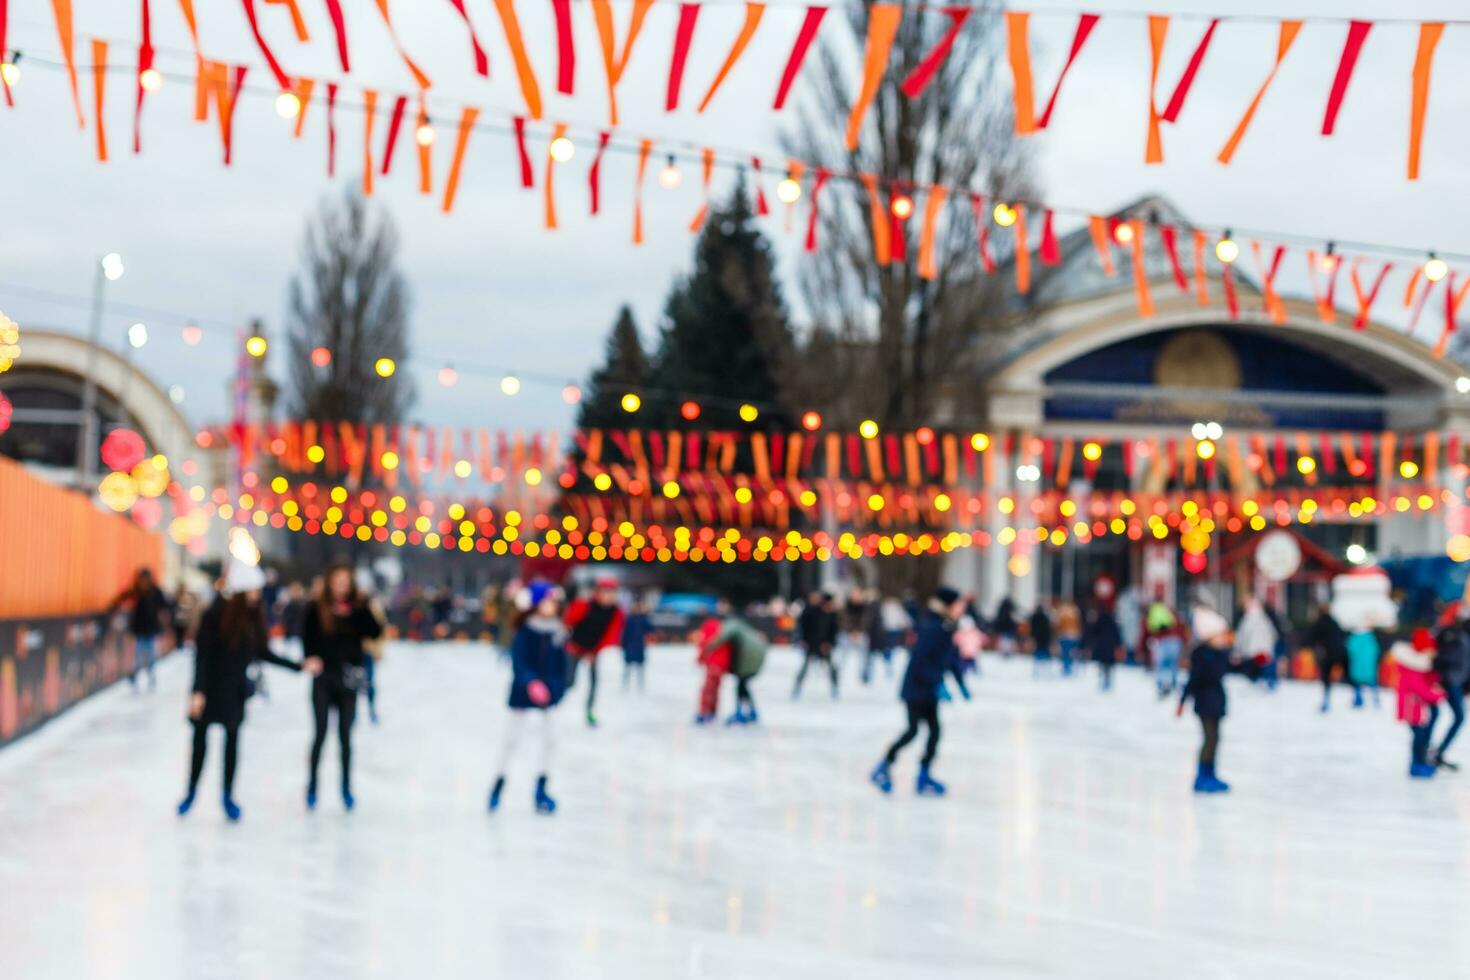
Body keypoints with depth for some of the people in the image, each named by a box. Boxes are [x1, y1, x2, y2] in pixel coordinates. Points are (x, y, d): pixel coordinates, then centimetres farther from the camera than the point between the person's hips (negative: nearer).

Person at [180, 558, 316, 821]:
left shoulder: (254, 615, -3)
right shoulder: (216, 614, -19)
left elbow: (263, 652, 5)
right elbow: (202, 654, -17)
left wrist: (299, 666, 1)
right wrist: (198, 691, -21)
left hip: (236, 687, 4)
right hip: (211, 687, -4)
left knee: (232, 738, 9)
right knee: (200, 737, 8)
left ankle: (228, 795, 21)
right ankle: (191, 791, 24)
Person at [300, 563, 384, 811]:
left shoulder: (358, 608, 1)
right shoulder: (317, 608, -3)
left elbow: (375, 632, -8)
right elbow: (307, 636, 0)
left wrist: (355, 613, -19)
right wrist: (311, 658, -13)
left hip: (348, 678, 1)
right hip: (323, 678, -1)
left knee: (345, 735, 7)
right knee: (320, 734, -2)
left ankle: (346, 788, 17)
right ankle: (312, 786, 9)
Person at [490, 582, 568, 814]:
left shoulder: (558, 633, 2)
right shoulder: (524, 632, -14)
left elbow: (562, 664, 7)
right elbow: (519, 662, -22)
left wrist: (558, 687, -3)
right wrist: (531, 683, -36)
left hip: (546, 696, 5)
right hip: (523, 695, -5)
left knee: (547, 740, 5)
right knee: (512, 740, 5)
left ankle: (541, 791, 13)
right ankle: (499, 785, 19)